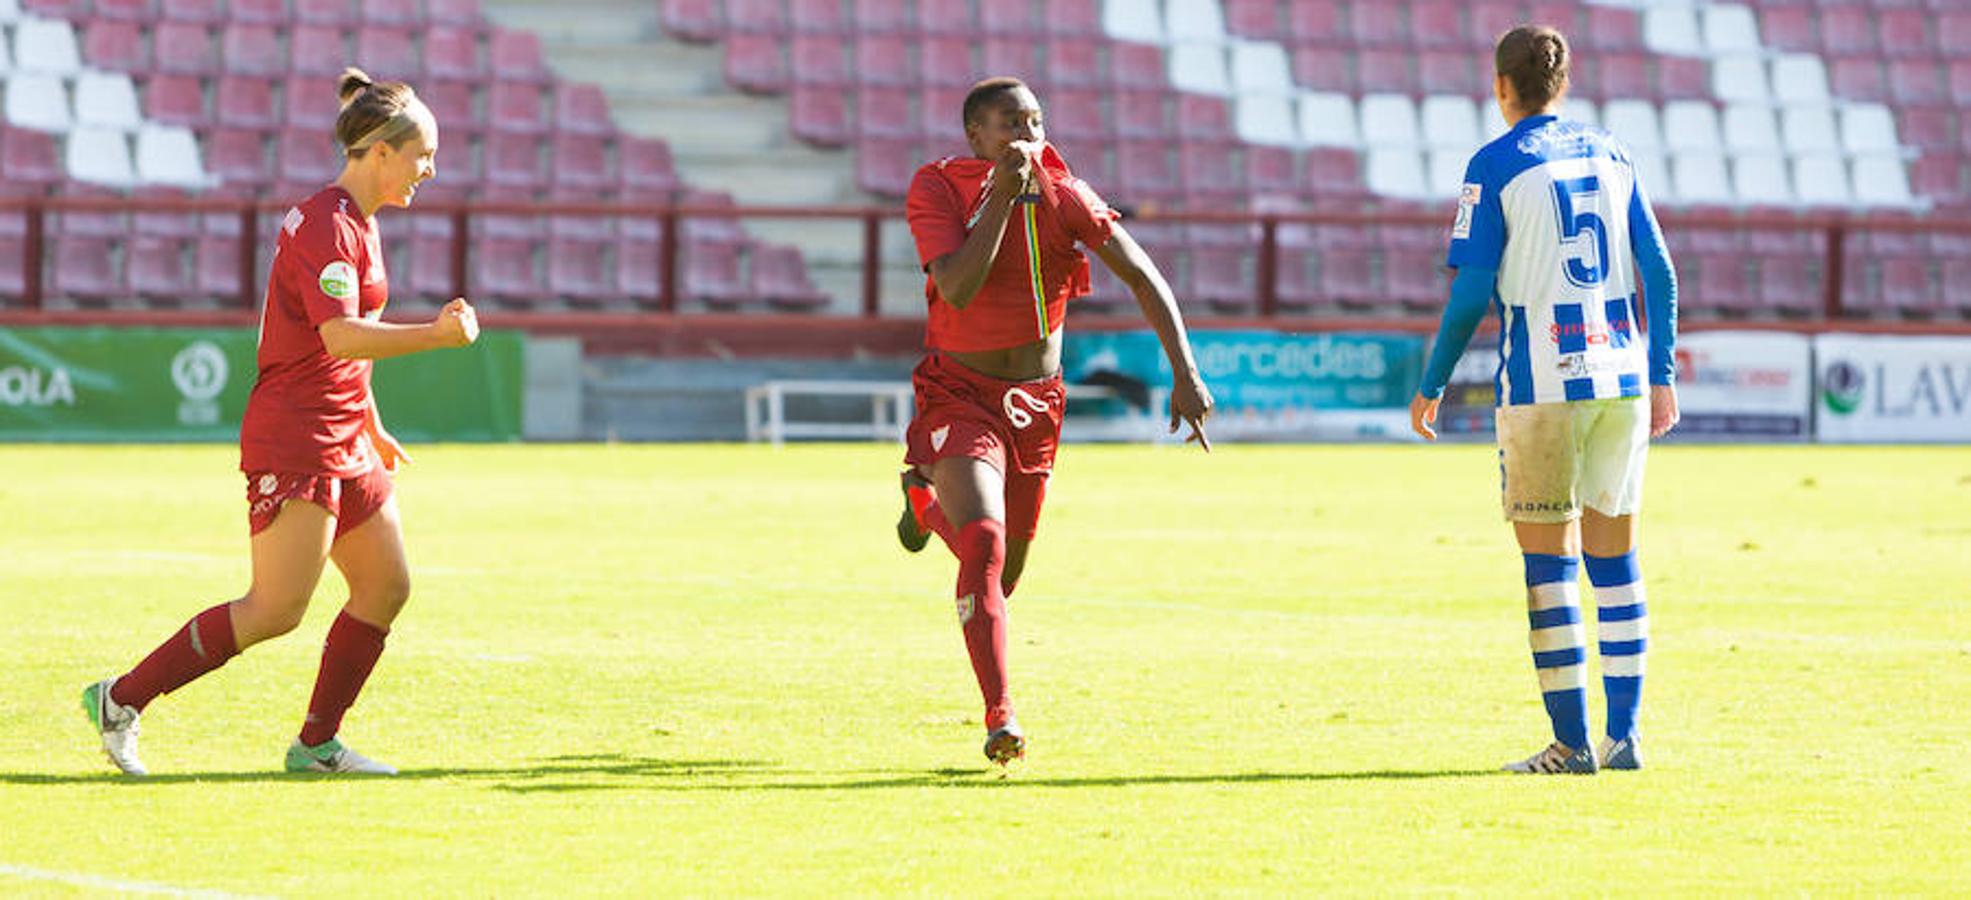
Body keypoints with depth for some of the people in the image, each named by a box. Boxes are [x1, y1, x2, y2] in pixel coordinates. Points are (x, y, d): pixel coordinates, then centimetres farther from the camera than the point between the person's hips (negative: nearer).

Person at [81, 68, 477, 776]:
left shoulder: (358, 225, 17)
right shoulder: (325, 226, -15)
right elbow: (340, 336, -27)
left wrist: (372, 429, 30)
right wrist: (436, 334, -28)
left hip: (343, 444, 10)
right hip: (295, 442, -10)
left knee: (387, 588, 7)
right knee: (276, 611, -12)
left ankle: (317, 743, 14)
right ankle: (122, 700, -5)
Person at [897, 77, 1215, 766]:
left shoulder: (1061, 193, -11)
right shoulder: (937, 190, -16)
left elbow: (1143, 276, -7)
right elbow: (958, 290, -30)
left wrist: (1185, 374, -16)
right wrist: (1001, 193, -33)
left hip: (1035, 399, 4)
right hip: (960, 393, -3)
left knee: (1003, 571, 14)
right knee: (984, 545, -25)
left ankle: (926, 500, 49)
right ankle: (1000, 718, -21)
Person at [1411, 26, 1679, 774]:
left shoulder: (1496, 165, -3)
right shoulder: (1611, 157, 11)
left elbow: (1472, 292, -7)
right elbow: (1659, 273, 9)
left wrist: (1430, 387, 2)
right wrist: (1662, 376, 15)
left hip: (1541, 384, -4)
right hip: (1620, 377, 4)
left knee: (1548, 562, 1)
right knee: (1614, 557, 9)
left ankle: (1571, 742, -2)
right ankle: (1623, 736, 8)